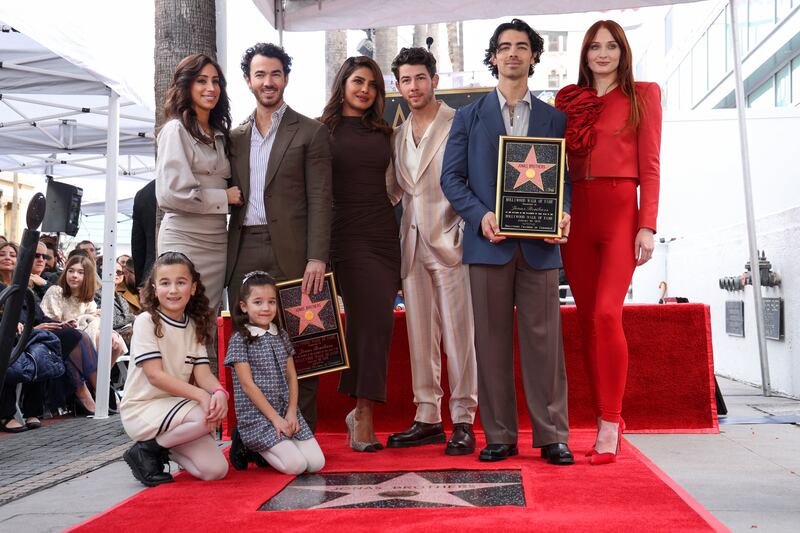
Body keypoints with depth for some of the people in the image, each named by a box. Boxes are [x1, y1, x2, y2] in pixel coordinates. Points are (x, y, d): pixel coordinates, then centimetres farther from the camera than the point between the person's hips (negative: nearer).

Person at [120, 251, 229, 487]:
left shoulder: (195, 325, 7)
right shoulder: (146, 321, -11)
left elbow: (202, 372, -3)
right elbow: (155, 375, -19)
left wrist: (219, 392, -26)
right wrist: (200, 395, -30)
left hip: (175, 407, 6)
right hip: (142, 409, -6)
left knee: (216, 470, -10)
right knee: (205, 417, -32)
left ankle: (164, 446, 14)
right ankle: (147, 450, -8)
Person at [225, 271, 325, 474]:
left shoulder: (281, 336, 12)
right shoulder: (240, 339, -7)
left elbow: (291, 376, 11)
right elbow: (248, 385, -11)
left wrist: (291, 412, -2)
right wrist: (274, 418, -14)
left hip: (286, 412, 6)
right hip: (256, 416, -6)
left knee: (316, 463, -8)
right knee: (296, 465, -19)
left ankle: (260, 444, 12)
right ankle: (247, 444, 6)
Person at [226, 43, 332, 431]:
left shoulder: (310, 132, 4)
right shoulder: (235, 136, 17)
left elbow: (319, 199, -3)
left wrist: (316, 258, -12)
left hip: (289, 253, -4)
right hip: (244, 253, 4)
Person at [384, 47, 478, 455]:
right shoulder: (398, 136, 16)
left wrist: (467, 234, -12)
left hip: (449, 240, -6)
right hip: (412, 244, 6)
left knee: (458, 333, -3)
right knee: (420, 334, 8)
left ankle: (463, 421, 4)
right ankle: (427, 418, 15)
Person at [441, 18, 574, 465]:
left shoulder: (555, 119, 15)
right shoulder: (469, 117, 12)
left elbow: (567, 176, 11)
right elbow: (452, 177, 5)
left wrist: (564, 214, -10)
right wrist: (481, 216, -11)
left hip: (539, 245, 0)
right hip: (488, 243, 0)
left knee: (544, 339, -1)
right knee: (492, 341, 2)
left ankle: (553, 436, 5)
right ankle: (500, 436, 9)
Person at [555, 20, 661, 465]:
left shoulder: (643, 95, 7)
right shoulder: (569, 100, 15)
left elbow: (650, 165, 1)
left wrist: (648, 225, -8)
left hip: (620, 211, -4)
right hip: (574, 214, 4)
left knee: (606, 313, -18)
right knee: (588, 319, 4)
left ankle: (609, 423, -11)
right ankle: (609, 419, 13)